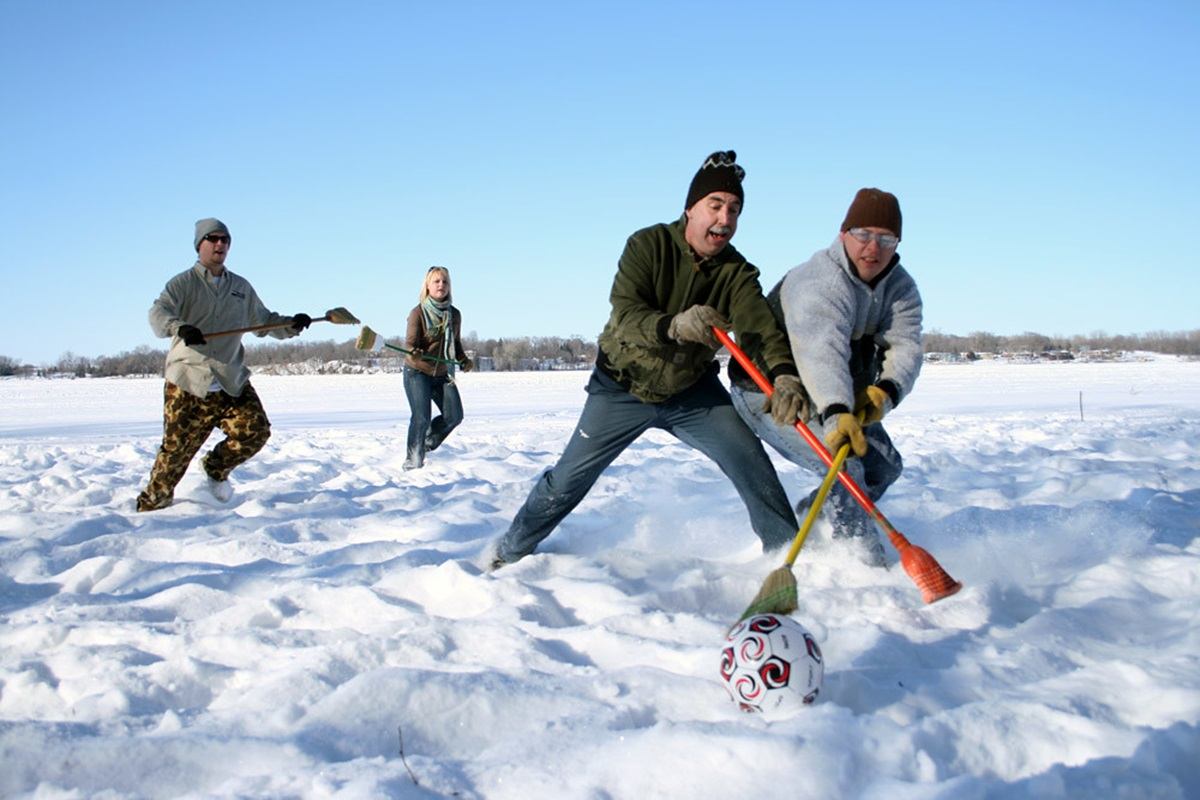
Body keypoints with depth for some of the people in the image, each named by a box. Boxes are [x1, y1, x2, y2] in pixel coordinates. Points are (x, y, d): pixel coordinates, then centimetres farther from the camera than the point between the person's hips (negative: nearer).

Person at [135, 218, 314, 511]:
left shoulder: (241, 287, 16)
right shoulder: (184, 283, -1)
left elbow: (265, 321, 22)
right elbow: (158, 313, -17)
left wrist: (291, 325, 1)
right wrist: (180, 328, -39)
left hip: (232, 381, 4)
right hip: (189, 383, -4)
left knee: (255, 430, -12)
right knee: (177, 450, -3)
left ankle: (217, 468, 18)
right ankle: (150, 504, 20)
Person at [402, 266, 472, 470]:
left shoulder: (455, 314, 4)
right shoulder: (418, 313, -12)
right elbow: (410, 342, -18)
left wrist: (464, 360, -2)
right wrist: (414, 352, -40)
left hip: (443, 373, 5)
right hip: (417, 372, -5)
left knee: (454, 415, -3)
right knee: (421, 417, -14)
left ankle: (428, 443, 23)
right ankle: (413, 461, 1)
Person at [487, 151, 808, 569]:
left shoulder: (737, 272, -13)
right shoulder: (649, 244, -19)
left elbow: (762, 326, -29)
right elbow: (625, 313, -32)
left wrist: (784, 375, -50)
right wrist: (673, 326, -53)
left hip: (692, 391, 2)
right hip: (623, 385, -2)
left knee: (751, 462, -12)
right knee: (570, 477, 4)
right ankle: (511, 550, 26)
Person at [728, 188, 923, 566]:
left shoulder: (900, 287, -2)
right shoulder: (818, 282, -29)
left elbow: (905, 345, -17)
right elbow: (821, 351, -45)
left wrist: (884, 391, -37)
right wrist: (838, 415, -60)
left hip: (842, 398, 9)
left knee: (885, 466, 9)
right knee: (846, 466, -23)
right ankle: (868, 563, -13)